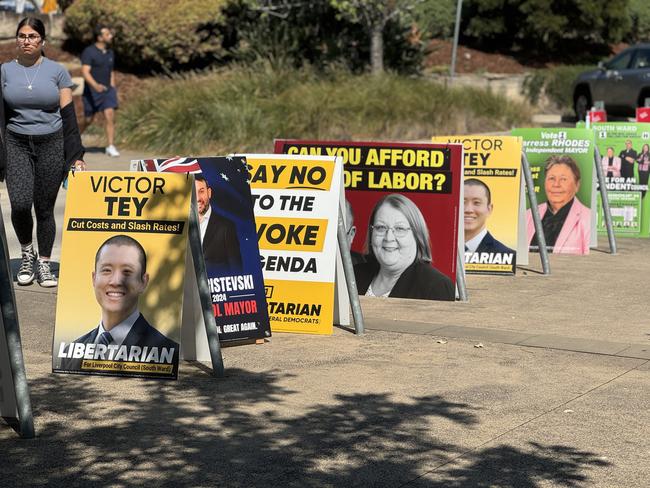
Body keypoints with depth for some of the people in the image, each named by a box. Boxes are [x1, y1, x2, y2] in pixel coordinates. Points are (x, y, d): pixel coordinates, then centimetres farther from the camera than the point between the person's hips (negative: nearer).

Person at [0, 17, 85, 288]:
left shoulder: (57, 71, 3)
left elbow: (68, 115, 3)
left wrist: (76, 155, -2)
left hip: (51, 145, 0)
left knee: (45, 208, 2)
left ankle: (44, 263, 17)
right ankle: (27, 253, 11)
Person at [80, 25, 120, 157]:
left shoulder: (110, 53, 8)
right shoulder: (88, 52, -13)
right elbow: (85, 72, -23)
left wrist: (112, 89, 19)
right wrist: (95, 85, -39)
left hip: (107, 90, 4)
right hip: (91, 92, -4)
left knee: (110, 116, -13)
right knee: (88, 120, 7)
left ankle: (110, 147, -13)